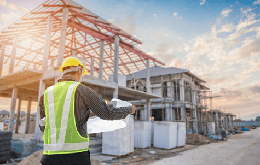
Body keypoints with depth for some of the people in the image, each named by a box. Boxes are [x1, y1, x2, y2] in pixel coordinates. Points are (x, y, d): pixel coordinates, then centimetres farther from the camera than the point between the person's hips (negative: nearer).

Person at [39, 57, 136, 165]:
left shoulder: (47, 93, 9)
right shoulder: (81, 90, -3)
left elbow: (42, 127, 18)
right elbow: (107, 113, -2)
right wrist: (129, 110, 15)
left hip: (50, 155, 4)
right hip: (76, 153, -4)